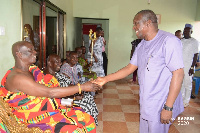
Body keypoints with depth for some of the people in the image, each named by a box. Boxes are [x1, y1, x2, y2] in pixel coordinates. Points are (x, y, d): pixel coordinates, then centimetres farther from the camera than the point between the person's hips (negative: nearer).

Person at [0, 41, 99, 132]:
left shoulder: (32, 70, 9)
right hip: (36, 120, -8)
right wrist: (82, 87, -25)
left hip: (52, 109, 8)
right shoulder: (16, 78, -21)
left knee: (88, 120, -4)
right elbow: (50, 92, -27)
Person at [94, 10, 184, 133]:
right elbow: (130, 68, 13)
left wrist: (168, 107, -20)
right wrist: (106, 79, 8)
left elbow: (178, 74, -19)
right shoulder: (141, 45, 10)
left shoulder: (169, 41, -16)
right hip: (145, 104, 7)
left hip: (160, 106, -7)